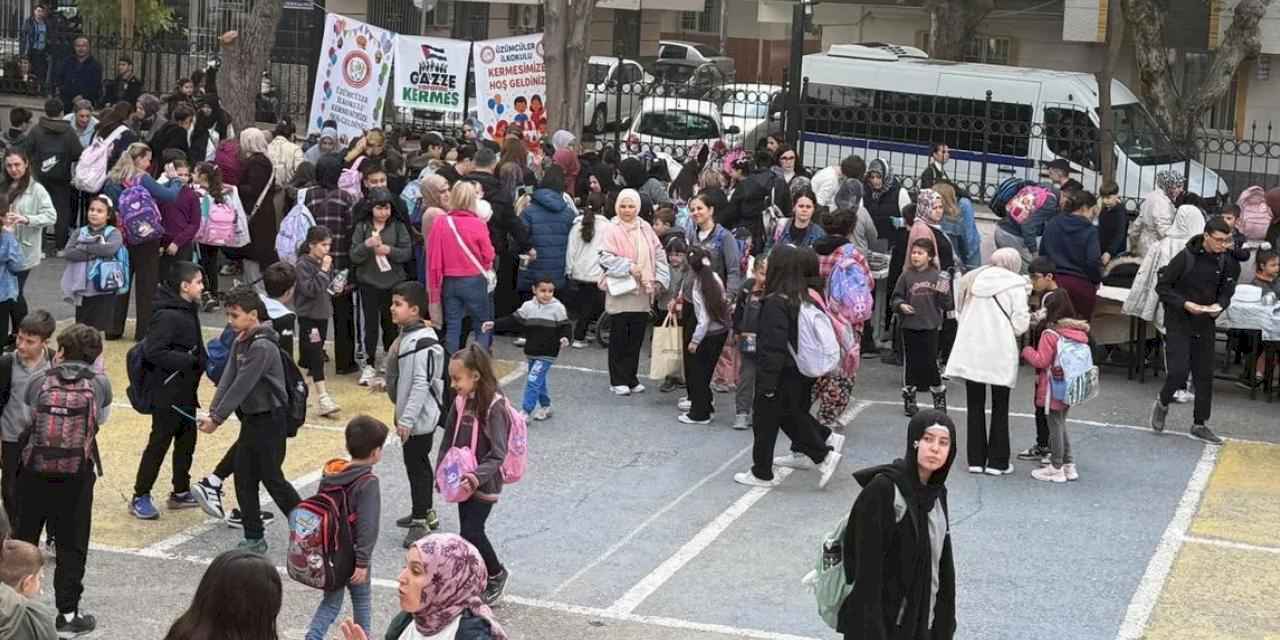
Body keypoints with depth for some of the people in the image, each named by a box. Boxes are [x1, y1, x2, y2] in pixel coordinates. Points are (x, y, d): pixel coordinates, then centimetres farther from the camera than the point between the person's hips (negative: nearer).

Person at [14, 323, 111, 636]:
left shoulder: (39, 382, -3)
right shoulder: (100, 383, -6)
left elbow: (26, 421, 10)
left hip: (34, 471, 2)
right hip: (77, 475, -1)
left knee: (23, 539, 16)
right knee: (71, 545, 7)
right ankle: (68, 614, 9)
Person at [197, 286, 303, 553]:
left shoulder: (263, 346, -22)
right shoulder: (241, 342, 7)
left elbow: (241, 386, -23)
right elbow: (228, 379, 2)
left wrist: (217, 419, -21)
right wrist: (212, 412, -9)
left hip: (270, 418, -8)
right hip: (251, 418, 8)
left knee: (271, 477, 0)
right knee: (244, 478, 7)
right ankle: (254, 538, 14)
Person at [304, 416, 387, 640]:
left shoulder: (329, 473, 1)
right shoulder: (369, 482, -19)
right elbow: (368, 526, -23)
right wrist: (363, 562, -21)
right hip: (353, 553, -5)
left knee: (331, 602, 14)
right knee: (362, 601, 14)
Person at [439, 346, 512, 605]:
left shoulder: (494, 406, -19)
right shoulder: (460, 401, 2)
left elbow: (498, 455, -21)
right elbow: (449, 440, 13)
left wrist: (475, 478, -30)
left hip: (484, 484, -7)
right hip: (463, 481, 7)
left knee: (471, 532, -6)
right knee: (470, 532, 11)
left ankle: (496, 575, 17)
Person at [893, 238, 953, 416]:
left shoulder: (937, 276, -1)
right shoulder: (906, 276, 1)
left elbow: (947, 304, 0)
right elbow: (895, 298, 6)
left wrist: (943, 293, -19)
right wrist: (901, 305, -14)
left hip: (930, 327, -1)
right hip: (910, 326, 1)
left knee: (931, 362, 2)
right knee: (911, 363, 8)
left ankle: (939, 398, 20)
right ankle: (909, 399, 21)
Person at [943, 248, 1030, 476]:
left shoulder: (972, 280, 7)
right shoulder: (1015, 285, -6)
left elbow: (960, 311, 8)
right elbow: (1020, 324, -9)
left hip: (970, 352, 4)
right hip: (1000, 355, -3)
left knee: (975, 405, 12)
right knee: (1000, 408, 8)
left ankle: (976, 459, 14)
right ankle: (997, 462, 10)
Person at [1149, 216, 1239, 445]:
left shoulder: (1225, 262, -3)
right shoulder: (1185, 257, -15)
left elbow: (1227, 291, 9)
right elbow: (1162, 286, -10)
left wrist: (1220, 305, -13)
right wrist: (1185, 303, -21)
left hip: (1205, 324, 4)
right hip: (1178, 323, -4)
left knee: (1204, 375, 7)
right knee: (1179, 371, -11)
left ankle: (1199, 424, 19)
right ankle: (1162, 404, 20)